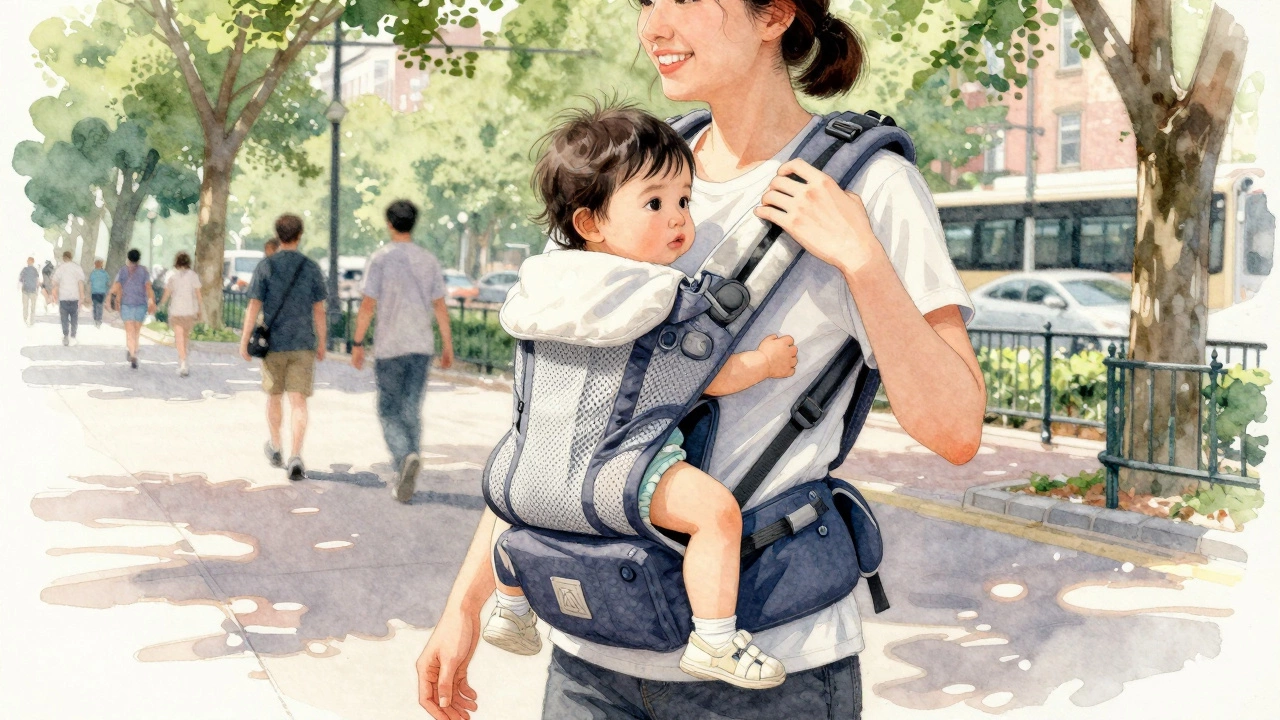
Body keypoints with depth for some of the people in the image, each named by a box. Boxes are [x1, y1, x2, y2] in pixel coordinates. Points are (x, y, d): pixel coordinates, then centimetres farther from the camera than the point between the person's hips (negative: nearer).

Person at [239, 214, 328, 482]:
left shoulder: (265, 267, -3)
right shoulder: (311, 268, 0)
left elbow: (254, 306, -6)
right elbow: (319, 310, 2)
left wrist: (244, 341, -1)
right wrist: (321, 343, 12)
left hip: (273, 344, 1)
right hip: (303, 344, 0)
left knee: (274, 396, 19)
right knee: (298, 402, -5)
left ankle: (276, 448, 35)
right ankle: (295, 458, -18)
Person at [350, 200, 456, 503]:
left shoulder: (380, 259, -6)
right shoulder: (429, 261, 5)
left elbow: (368, 305, -8)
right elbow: (440, 307, 4)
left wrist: (358, 344, -1)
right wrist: (448, 346, 11)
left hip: (389, 347, -3)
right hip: (421, 345, 3)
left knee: (389, 410, 6)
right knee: (411, 410, 9)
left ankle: (406, 456, -20)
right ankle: (404, 476, 11)